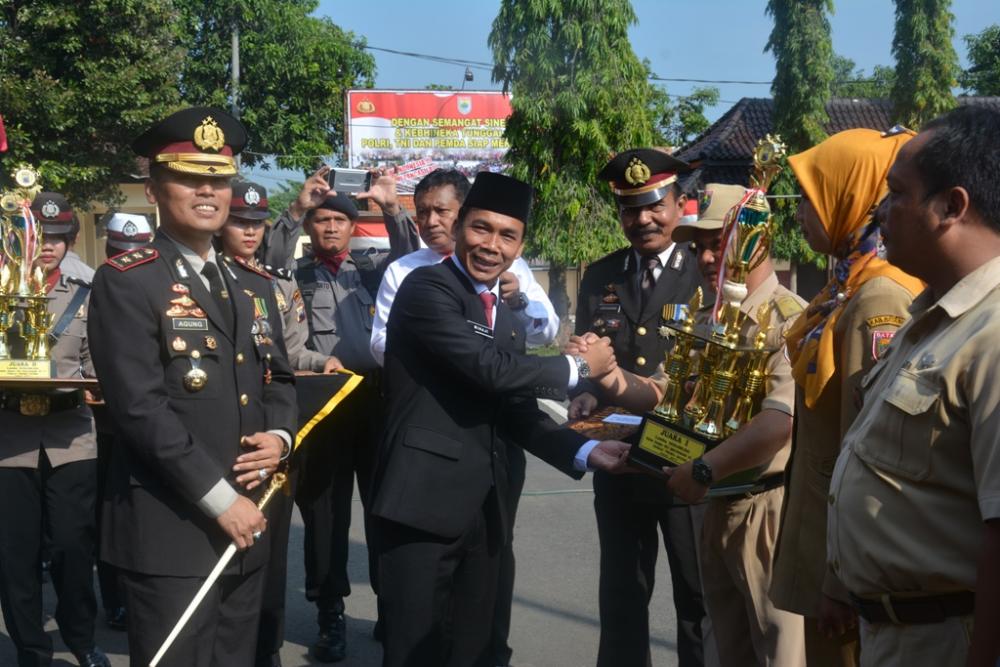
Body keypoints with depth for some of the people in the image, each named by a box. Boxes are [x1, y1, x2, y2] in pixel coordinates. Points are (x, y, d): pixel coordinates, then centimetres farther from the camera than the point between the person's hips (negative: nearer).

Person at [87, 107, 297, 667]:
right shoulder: (126, 282, -9)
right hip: (170, 531, -7)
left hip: (247, 522, 7)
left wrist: (280, 436, -4)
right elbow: (140, 406, -17)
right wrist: (218, 498, -18)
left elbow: (279, 380, 19)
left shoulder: (254, 288, 14)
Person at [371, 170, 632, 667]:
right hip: (424, 501, -8)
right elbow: (492, 371, -20)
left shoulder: (500, 312, 18)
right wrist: (579, 366, -6)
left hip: (481, 508, 8)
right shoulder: (427, 288, -9)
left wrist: (586, 451, 5)